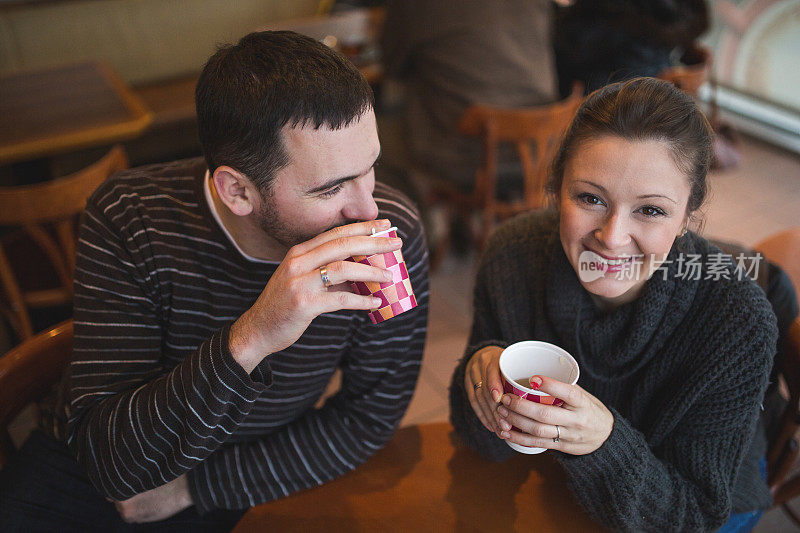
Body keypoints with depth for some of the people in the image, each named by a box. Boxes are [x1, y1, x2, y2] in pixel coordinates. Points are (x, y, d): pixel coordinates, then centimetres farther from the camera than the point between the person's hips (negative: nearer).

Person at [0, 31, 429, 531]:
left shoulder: (394, 233, -21)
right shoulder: (129, 221, -24)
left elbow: (370, 415, -9)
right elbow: (110, 461, -27)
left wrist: (193, 487, -11)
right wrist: (249, 339, -43)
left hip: (268, 485, 4)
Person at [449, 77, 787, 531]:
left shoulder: (741, 321, -29)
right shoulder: (515, 255, -21)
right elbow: (491, 445, -13)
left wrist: (606, 444, -40)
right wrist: (482, 372, -34)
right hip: (554, 485, 2)